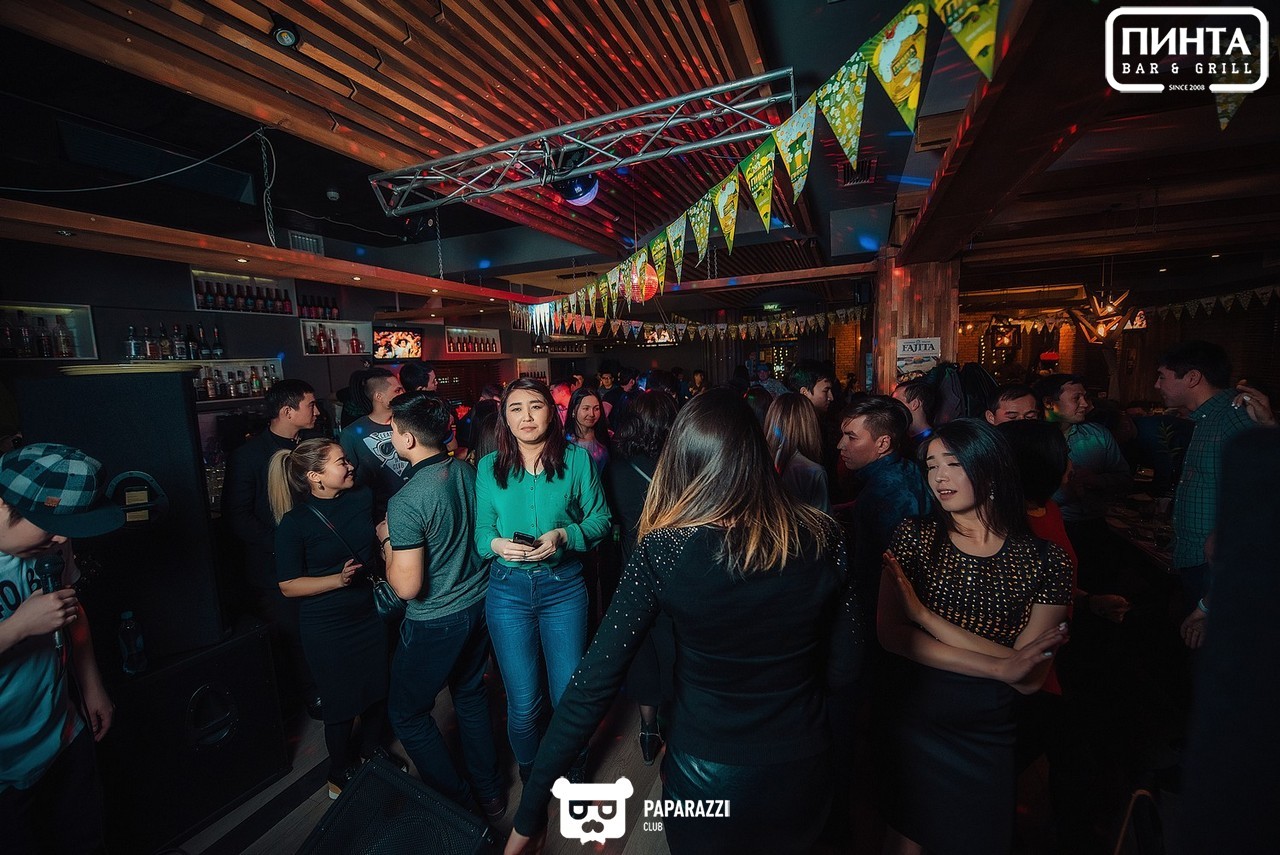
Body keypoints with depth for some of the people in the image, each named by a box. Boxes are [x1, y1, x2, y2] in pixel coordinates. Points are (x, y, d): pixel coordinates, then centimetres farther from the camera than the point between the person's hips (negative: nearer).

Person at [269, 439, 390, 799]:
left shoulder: (362, 497, -5)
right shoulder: (294, 522, -17)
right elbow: (289, 586, -13)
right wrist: (338, 579, -24)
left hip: (369, 613, 4)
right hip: (327, 627, -4)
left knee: (378, 689, 18)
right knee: (342, 704, 12)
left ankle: (373, 750, 47)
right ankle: (341, 775, 40)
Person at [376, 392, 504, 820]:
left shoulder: (405, 502, -27)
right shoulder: (468, 472, -7)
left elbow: (407, 587, -24)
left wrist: (387, 541, -7)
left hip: (435, 622, -6)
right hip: (479, 604, 7)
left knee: (407, 712, 19)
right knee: (470, 692, 25)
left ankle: (457, 803, 33)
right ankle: (489, 792, 42)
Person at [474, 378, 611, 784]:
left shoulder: (576, 459, -5)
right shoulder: (488, 467, 0)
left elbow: (600, 519, -3)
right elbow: (481, 531, 4)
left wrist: (564, 535, -20)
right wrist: (497, 544, -18)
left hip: (564, 586, -1)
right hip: (507, 588, 1)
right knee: (522, 702, 13)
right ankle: (529, 777, 45)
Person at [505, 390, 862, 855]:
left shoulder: (664, 550, -23)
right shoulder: (821, 538, -16)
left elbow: (593, 684, -21)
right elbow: (843, 668, -6)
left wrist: (528, 815, -10)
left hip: (705, 777, -2)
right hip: (803, 770, 3)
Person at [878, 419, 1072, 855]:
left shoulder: (1047, 561, -9)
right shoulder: (914, 537, -8)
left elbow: (1030, 678, -18)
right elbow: (890, 634, -16)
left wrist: (923, 614, -23)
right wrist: (998, 667, -22)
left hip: (989, 735, 0)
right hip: (911, 724, 0)